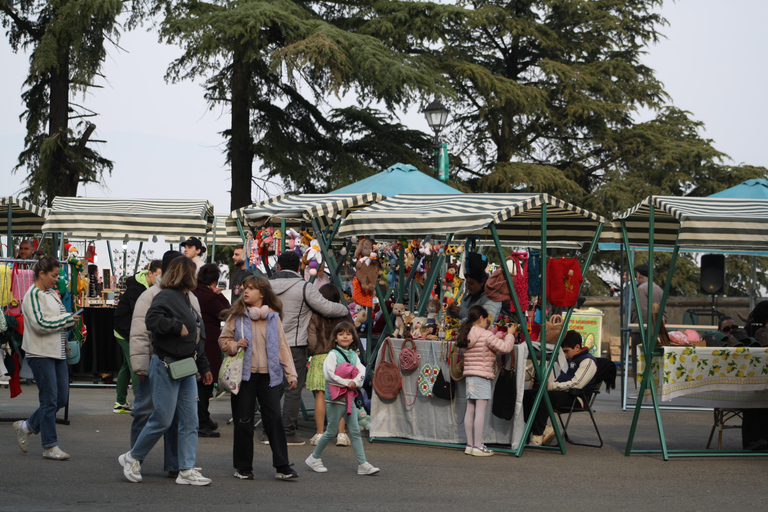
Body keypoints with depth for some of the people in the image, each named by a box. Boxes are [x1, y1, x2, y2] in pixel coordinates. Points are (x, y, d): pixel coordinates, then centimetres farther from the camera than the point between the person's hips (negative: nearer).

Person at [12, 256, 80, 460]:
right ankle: (50, 447, 0)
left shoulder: (52, 293, 15)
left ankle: (26, 427, 23)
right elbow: (40, 323, -20)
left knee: (61, 398, 7)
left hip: (57, 352, 9)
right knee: (49, 400, -7)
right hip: (40, 354, -9)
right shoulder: (33, 295, -10)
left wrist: (69, 320, 7)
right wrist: (67, 320, -14)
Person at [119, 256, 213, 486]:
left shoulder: (186, 299, 19)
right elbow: (152, 320, -28)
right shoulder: (166, 296, -10)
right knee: (163, 420, -6)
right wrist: (178, 327, -22)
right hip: (166, 366, -9)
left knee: (190, 421, 3)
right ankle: (132, 458, 12)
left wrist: (204, 367, 25)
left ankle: (186, 470, 4)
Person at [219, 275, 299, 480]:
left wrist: (290, 373, 5)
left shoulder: (273, 317, 7)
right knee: (243, 422, 2)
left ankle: (282, 466, 0)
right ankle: (243, 468, 12)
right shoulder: (236, 315, 4)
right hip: (244, 375, 0)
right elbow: (223, 340, 9)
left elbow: (282, 346, 9)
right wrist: (234, 345, -13)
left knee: (274, 419, -3)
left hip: (268, 376, 0)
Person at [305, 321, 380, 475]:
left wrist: (355, 382, -19)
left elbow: (362, 372, 1)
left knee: (355, 431, 2)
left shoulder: (354, 355, 11)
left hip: (350, 398, 6)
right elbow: (328, 374, -18)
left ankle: (362, 464, 0)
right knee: (331, 432, 1)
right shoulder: (333, 354, -8)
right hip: (335, 398, -6)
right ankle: (314, 458, 17)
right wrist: (346, 383, -18)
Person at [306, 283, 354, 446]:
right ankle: (341, 434, 4)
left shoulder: (314, 317, -5)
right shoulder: (345, 318, 3)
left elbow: (312, 341, -8)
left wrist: (310, 352, 10)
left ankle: (320, 434, 1)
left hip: (320, 358, -2)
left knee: (320, 395, 2)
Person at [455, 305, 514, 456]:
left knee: (470, 410, 9)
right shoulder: (485, 335, -11)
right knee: (480, 410, -6)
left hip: (469, 376, 8)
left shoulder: (467, 335, 11)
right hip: (482, 376, -8)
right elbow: (505, 348, -11)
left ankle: (470, 445, 13)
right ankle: (478, 446, -7)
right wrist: (510, 335, 5)